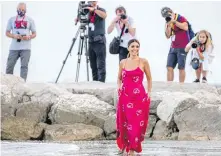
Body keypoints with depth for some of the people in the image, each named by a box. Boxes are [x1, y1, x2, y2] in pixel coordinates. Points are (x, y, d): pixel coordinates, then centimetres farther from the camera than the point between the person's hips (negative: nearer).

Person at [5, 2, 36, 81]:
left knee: (24, 66, -9)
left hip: (26, 48, -1)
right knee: (9, 66, -1)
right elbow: (7, 33, 10)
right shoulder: (12, 19, 11)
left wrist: (29, 37, -11)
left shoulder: (30, 20, 9)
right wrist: (14, 36, -10)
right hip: (14, 48, 1)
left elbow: (34, 34, 11)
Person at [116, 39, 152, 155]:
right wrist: (119, 86, 1)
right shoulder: (123, 62, 7)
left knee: (136, 124, -4)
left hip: (139, 97, -2)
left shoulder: (143, 62, 0)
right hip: (125, 97, 2)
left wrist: (149, 93, 2)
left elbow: (149, 79, 9)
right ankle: (124, 145, 25)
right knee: (124, 123, 5)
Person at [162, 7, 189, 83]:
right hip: (173, 48, 6)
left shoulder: (181, 19, -7)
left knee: (181, 68, -4)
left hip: (182, 48, -6)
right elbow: (168, 36, 8)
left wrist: (174, 21, -23)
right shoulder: (168, 22, 12)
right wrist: (169, 26, -6)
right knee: (169, 67, 0)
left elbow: (185, 28, -27)